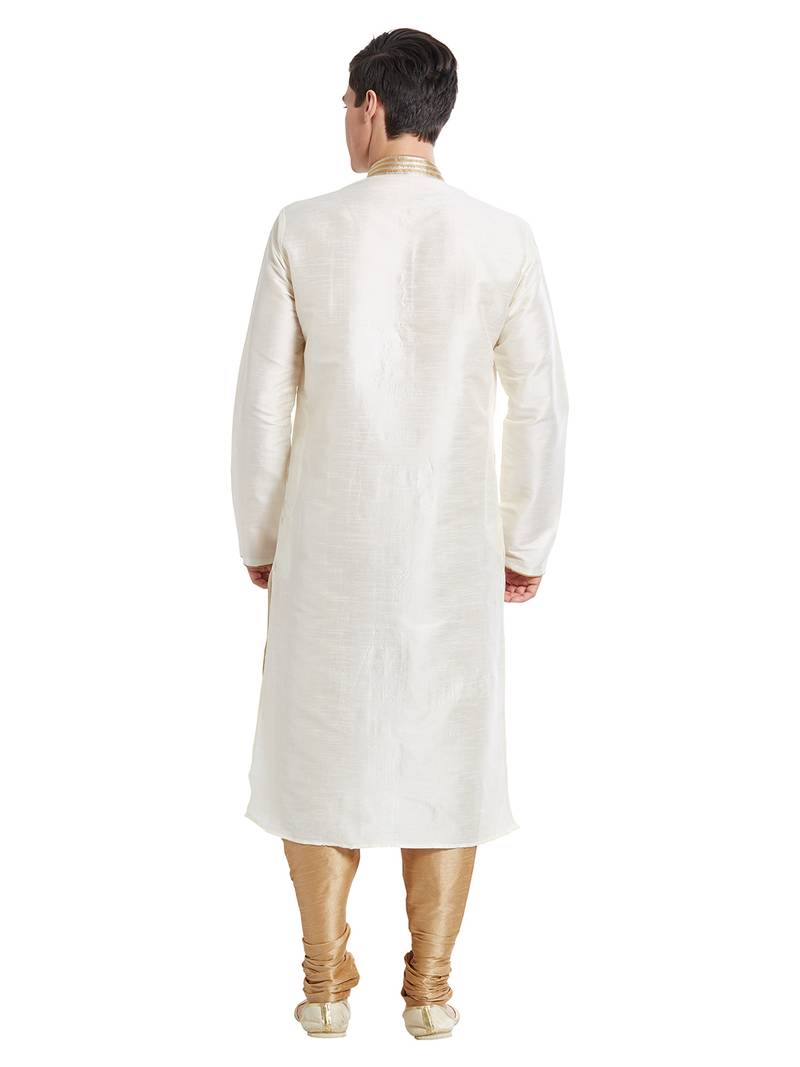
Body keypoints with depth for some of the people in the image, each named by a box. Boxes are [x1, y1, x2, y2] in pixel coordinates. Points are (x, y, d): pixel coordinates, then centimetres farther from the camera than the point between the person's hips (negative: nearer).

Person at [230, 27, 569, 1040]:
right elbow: (540, 406, -3)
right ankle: (429, 986, 17)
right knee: (445, 749, 11)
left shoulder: (305, 230, -7)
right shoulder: (503, 239, -4)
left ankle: (326, 982, 19)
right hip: (453, 543, 1)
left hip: (328, 539, -1)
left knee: (319, 743, 12)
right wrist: (525, 544, 8)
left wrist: (259, 539, 7)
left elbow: (263, 399, -5)